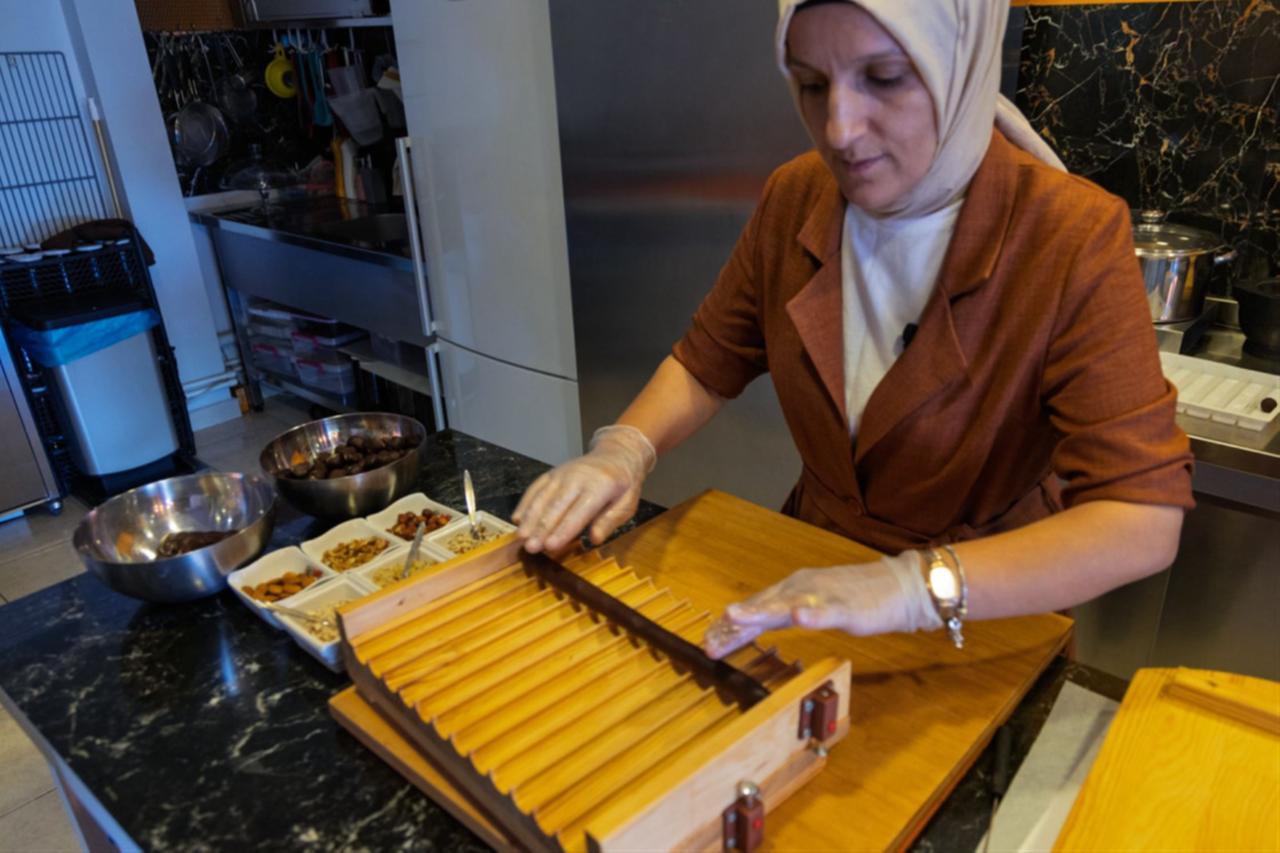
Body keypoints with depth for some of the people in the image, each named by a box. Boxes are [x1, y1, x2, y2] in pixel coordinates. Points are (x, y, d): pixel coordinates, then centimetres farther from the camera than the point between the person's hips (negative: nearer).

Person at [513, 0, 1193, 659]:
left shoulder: (1074, 238, -20)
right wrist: (623, 450, -16)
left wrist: (918, 585, -41)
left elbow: (1147, 523, -26)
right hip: (812, 574, 2)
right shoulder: (793, 199, -6)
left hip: (989, 621, -1)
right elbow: (707, 363, 4)